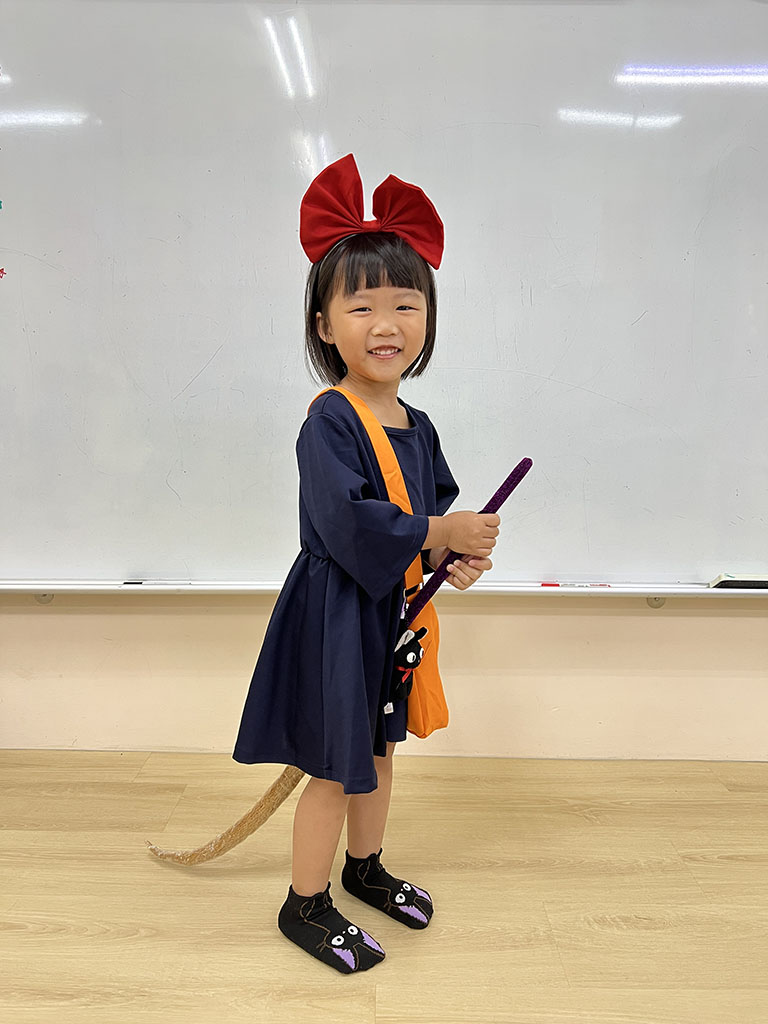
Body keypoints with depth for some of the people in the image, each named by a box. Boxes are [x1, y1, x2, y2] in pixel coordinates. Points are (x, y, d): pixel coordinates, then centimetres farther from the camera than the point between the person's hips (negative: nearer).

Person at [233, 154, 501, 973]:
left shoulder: (417, 427, 3)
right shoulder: (328, 423, -20)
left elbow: (443, 499, 13)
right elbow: (346, 522, -30)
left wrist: (465, 552, -7)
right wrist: (441, 535, -23)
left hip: (393, 612, 8)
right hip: (334, 613, -8)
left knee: (378, 750, 23)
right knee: (337, 769, 6)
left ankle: (364, 867, 47)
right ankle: (305, 906, 29)